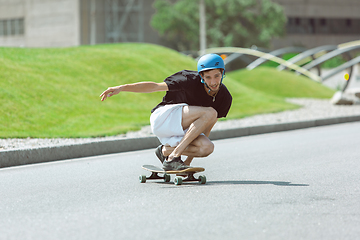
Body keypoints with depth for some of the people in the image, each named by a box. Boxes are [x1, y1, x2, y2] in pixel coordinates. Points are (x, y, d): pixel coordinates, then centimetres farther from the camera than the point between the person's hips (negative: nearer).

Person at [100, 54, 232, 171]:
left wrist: (189, 160, 2)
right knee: (210, 113, -28)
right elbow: (155, 86, -14)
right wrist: (122, 88, -23)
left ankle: (166, 150, -1)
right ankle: (173, 158, -27)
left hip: (180, 131, 6)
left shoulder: (225, 98, -5)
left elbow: (206, 128, 3)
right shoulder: (191, 81, -20)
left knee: (207, 148, -26)